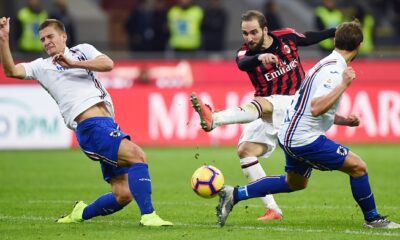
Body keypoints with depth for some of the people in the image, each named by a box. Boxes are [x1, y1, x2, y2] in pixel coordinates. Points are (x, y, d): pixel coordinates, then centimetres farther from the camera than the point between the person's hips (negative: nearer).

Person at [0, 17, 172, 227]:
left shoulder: (82, 51, 21)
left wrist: (73, 63, -6)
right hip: (90, 126, -5)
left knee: (123, 195, 2)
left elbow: (108, 64, 2)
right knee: (137, 155, -27)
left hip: (108, 122, 5)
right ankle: (148, 215, -30)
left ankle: (82, 213, 24)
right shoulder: (42, 66, 14)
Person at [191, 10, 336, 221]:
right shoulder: (245, 53, -7)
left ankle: (213, 119, -62)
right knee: (245, 150, -12)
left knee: (260, 104, -34)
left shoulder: (286, 37, -4)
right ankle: (272, 209, -10)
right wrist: (259, 57, -55)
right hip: (270, 114, 4)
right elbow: (242, 64, -34)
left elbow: (310, 38, 18)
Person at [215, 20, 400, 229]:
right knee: (358, 167, -6)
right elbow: (316, 108, -31)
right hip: (305, 139, -10)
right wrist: (344, 84, -29)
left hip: (291, 136, 10)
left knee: (295, 183, 28)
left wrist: (344, 121, 15)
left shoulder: (329, 64, 11)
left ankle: (235, 195, 27)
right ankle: (372, 218, 8)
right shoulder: (334, 71, -20)